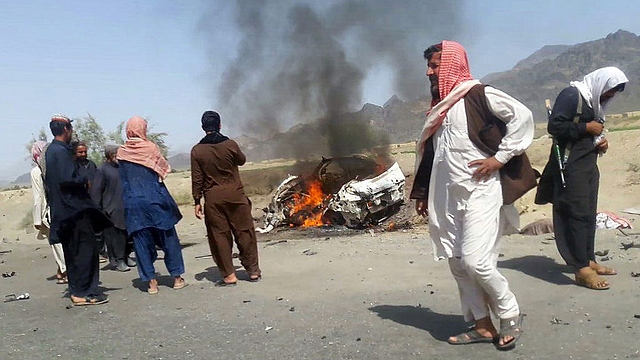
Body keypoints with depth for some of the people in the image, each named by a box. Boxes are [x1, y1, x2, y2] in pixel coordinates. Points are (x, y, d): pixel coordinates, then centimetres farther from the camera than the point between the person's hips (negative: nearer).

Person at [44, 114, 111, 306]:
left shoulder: (52, 150, 15)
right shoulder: (61, 151, -15)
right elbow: (67, 179, -25)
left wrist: (80, 181, 15)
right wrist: (85, 181, -9)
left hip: (63, 209, 10)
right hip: (74, 207, -10)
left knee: (73, 251, 15)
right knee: (86, 249, -6)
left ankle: (75, 290, 21)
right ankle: (84, 292, -3)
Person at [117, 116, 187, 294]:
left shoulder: (121, 152, 2)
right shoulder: (151, 147, -6)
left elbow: (123, 180, 9)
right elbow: (164, 169, 3)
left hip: (132, 204, 2)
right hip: (155, 200, -2)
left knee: (142, 242, 7)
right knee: (168, 238, 8)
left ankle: (151, 281, 8)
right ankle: (177, 277, 13)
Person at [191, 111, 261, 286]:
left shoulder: (197, 151, -4)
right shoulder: (230, 144, -5)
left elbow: (197, 179, -3)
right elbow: (242, 160, 14)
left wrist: (197, 201, 4)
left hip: (213, 199, 0)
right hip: (235, 194, 0)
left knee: (219, 236, 7)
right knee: (244, 232, 9)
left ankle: (229, 275, 10)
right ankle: (253, 271, 16)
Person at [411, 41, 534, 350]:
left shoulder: (478, 94, -6)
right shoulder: (439, 107, 17)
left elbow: (522, 116, -13)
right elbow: (429, 153, 20)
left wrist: (500, 157, -15)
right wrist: (422, 193, 20)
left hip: (480, 192, -8)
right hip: (448, 198, 8)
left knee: (476, 261, -12)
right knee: (457, 263, 8)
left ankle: (511, 317, 12)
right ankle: (482, 326, 21)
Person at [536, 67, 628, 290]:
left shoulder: (595, 100, 18)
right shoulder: (571, 95, -10)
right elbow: (554, 126, -20)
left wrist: (600, 143, 4)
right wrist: (586, 127, -15)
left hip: (589, 165, 9)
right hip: (571, 166, -9)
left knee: (589, 214, 11)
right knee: (578, 214, -9)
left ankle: (588, 260, 20)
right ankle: (582, 269, -7)